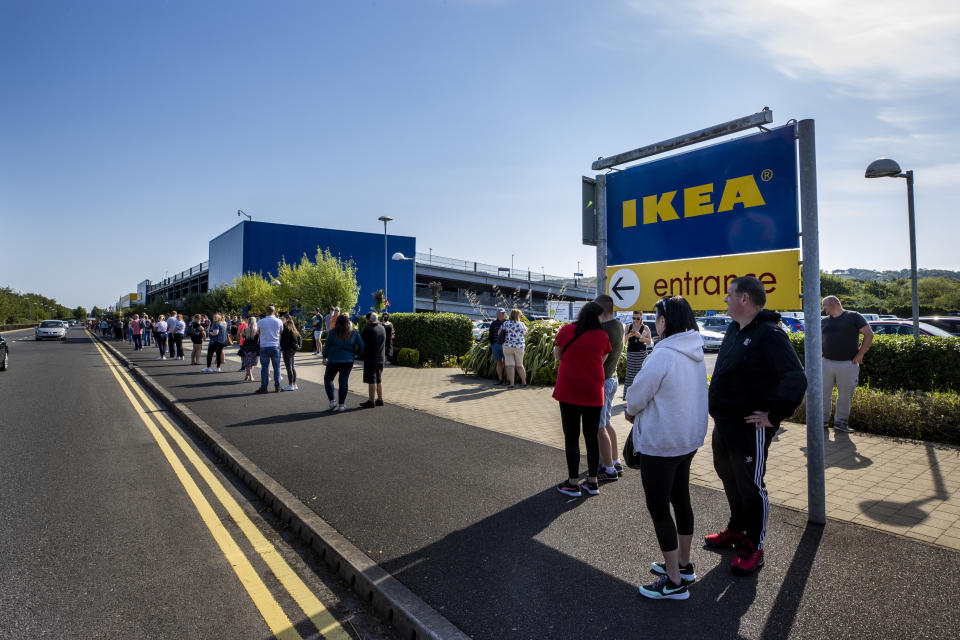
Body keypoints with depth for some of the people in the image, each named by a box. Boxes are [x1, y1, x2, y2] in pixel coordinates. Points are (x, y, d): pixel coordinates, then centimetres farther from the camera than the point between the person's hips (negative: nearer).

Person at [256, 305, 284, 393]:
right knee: (276, 367, 7)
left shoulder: (260, 322, -3)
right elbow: (282, 331, 11)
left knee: (264, 367, 4)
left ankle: (263, 387, 6)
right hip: (275, 346, 0)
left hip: (264, 347, 0)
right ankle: (277, 387, 10)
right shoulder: (278, 321, -2)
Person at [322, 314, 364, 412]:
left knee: (328, 379, 14)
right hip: (348, 360, 2)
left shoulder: (333, 333, -8)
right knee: (344, 381, 8)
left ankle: (332, 401, 4)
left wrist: (325, 357, 13)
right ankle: (341, 405, 9)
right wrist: (356, 354, 16)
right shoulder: (354, 333, -1)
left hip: (334, 360, -2)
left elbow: (327, 346, -2)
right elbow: (361, 346, -2)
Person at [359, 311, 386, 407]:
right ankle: (380, 399, 21)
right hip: (381, 358, 7)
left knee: (371, 381, 0)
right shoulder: (382, 328, 6)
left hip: (370, 359, -7)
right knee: (379, 380, 16)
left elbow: (361, 341, -10)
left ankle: (371, 401, 6)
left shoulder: (368, 329, -16)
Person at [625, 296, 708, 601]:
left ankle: (674, 581, 15)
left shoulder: (663, 355, -25)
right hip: (689, 439, 9)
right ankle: (683, 564, 38)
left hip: (660, 443, -9)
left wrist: (631, 412, 5)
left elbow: (639, 393, -18)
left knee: (658, 508, 4)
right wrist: (638, 411, 9)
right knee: (680, 499, 21)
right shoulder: (696, 353, 4)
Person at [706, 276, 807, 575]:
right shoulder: (734, 329, 8)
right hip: (724, 424, 9)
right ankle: (736, 530, 41)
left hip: (750, 428, -9)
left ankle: (754, 547, 23)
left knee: (750, 487, 6)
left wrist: (774, 417, -21)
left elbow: (796, 381, -27)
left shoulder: (769, 335, -20)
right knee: (730, 479, 22)